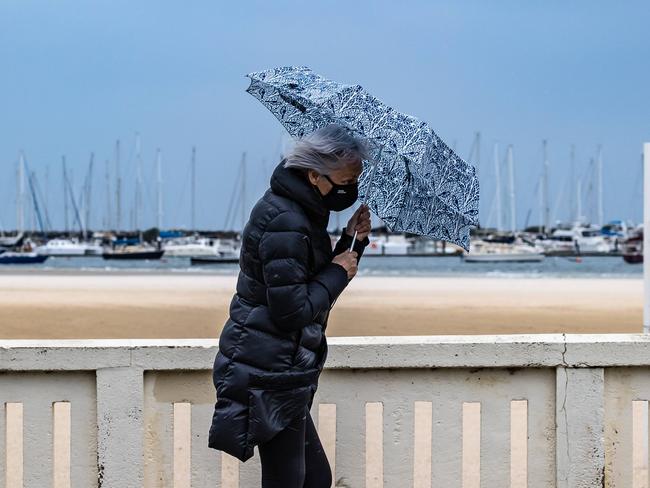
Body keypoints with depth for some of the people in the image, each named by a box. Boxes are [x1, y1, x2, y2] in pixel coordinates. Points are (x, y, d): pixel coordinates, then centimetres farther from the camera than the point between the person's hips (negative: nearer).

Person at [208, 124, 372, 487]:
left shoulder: (304, 213, 12)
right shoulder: (285, 223, -19)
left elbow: (318, 282, 17)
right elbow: (292, 310, -21)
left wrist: (351, 241, 4)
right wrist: (338, 272, -9)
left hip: (283, 371, 10)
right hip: (271, 374, -10)